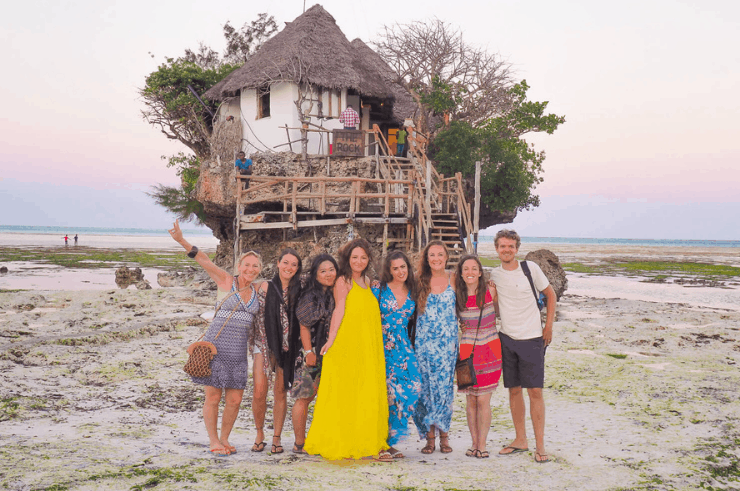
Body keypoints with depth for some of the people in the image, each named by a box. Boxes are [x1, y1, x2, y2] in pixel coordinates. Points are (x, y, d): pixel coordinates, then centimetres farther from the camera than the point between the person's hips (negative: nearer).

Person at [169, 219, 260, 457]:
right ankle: (214, 441, 17)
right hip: (216, 346, -4)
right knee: (213, 397, 1)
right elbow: (204, 260, -11)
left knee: (234, 399, 3)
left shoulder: (259, 290, 11)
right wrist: (182, 241, -21)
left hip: (238, 350, 4)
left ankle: (225, 438, 24)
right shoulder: (227, 282, -2)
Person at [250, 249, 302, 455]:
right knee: (259, 392, -8)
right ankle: (259, 434, 15)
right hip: (264, 344, -1)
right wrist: (253, 342, -3)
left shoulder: (298, 290, 5)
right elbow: (258, 316, 1)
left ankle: (276, 438, 16)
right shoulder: (266, 287, 0)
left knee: (280, 392, 4)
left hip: (286, 347, 1)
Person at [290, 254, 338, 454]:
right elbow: (304, 326, -9)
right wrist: (308, 352, -12)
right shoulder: (310, 296, -8)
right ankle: (299, 443, 6)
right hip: (311, 353, -6)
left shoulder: (336, 294, 10)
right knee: (304, 397, -2)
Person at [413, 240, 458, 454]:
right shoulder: (420, 281, 5)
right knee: (427, 386, 2)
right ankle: (430, 436, 11)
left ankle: (444, 436, 13)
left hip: (448, 342, 0)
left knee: (445, 386, 1)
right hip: (425, 342, 1)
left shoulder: (453, 280, 4)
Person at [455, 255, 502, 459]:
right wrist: (460, 325, 0)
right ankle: (474, 443, 16)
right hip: (467, 349, 1)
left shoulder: (490, 291, -4)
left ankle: (482, 444, 6)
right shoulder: (457, 295, -1)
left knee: (483, 400, -3)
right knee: (470, 400, 4)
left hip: (490, 350, -1)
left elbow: (498, 312, 12)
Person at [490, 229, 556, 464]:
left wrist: (548, 326, 0)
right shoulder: (494, 274, 5)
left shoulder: (530, 268, -6)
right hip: (506, 338, 4)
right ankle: (520, 440, 21)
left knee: (535, 391, -3)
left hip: (531, 338, -4)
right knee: (513, 390, 9)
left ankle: (540, 445, 6)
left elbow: (550, 295, 4)